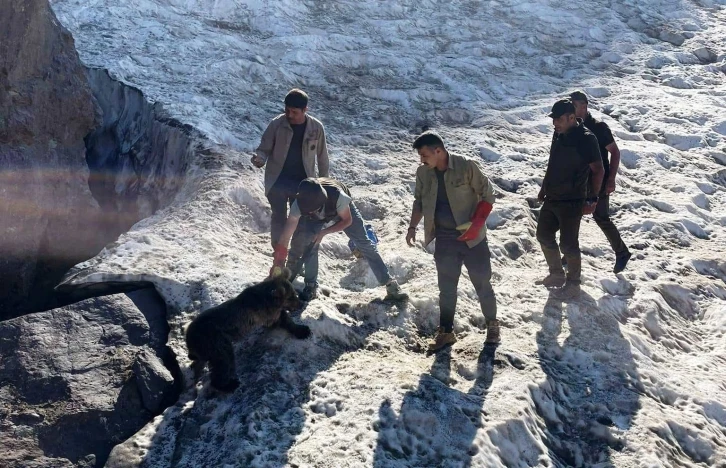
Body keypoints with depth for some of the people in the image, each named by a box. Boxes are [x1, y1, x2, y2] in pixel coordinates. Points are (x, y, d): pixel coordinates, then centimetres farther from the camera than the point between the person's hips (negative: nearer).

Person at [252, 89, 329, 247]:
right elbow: (264, 148, -5)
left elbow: (322, 155, 1)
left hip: (302, 183, 1)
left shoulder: (316, 127, -10)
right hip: (278, 181, -1)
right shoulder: (277, 124, -12)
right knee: (279, 218, 8)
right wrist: (260, 159, -28)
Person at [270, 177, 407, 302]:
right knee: (308, 244, -17)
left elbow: (347, 221, -26)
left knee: (365, 244, -6)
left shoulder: (337, 196, -46)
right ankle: (311, 287, 0)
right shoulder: (298, 205, -39)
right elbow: (285, 236, -35)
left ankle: (390, 284, 1)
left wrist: (324, 232, -36)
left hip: (343, 210, -2)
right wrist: (277, 264, -37)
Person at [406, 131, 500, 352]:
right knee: (446, 286, 11)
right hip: (444, 239, 4)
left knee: (482, 282, 8)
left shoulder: (467, 166, -16)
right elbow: (419, 201, 12)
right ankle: (446, 331, 23)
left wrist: (476, 224, -20)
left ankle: (492, 324, 30)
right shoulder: (423, 172, -2)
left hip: (471, 237, -3)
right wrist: (412, 226, 3)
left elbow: (487, 195, -11)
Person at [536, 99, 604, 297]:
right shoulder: (558, 134, 5)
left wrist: (593, 198, -16)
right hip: (551, 199, 8)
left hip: (571, 202, -8)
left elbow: (598, 170, -14)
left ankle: (573, 282, 19)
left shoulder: (586, 139, -17)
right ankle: (557, 274, 33)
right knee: (544, 236, 16)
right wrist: (544, 189, 19)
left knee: (568, 244, -1)